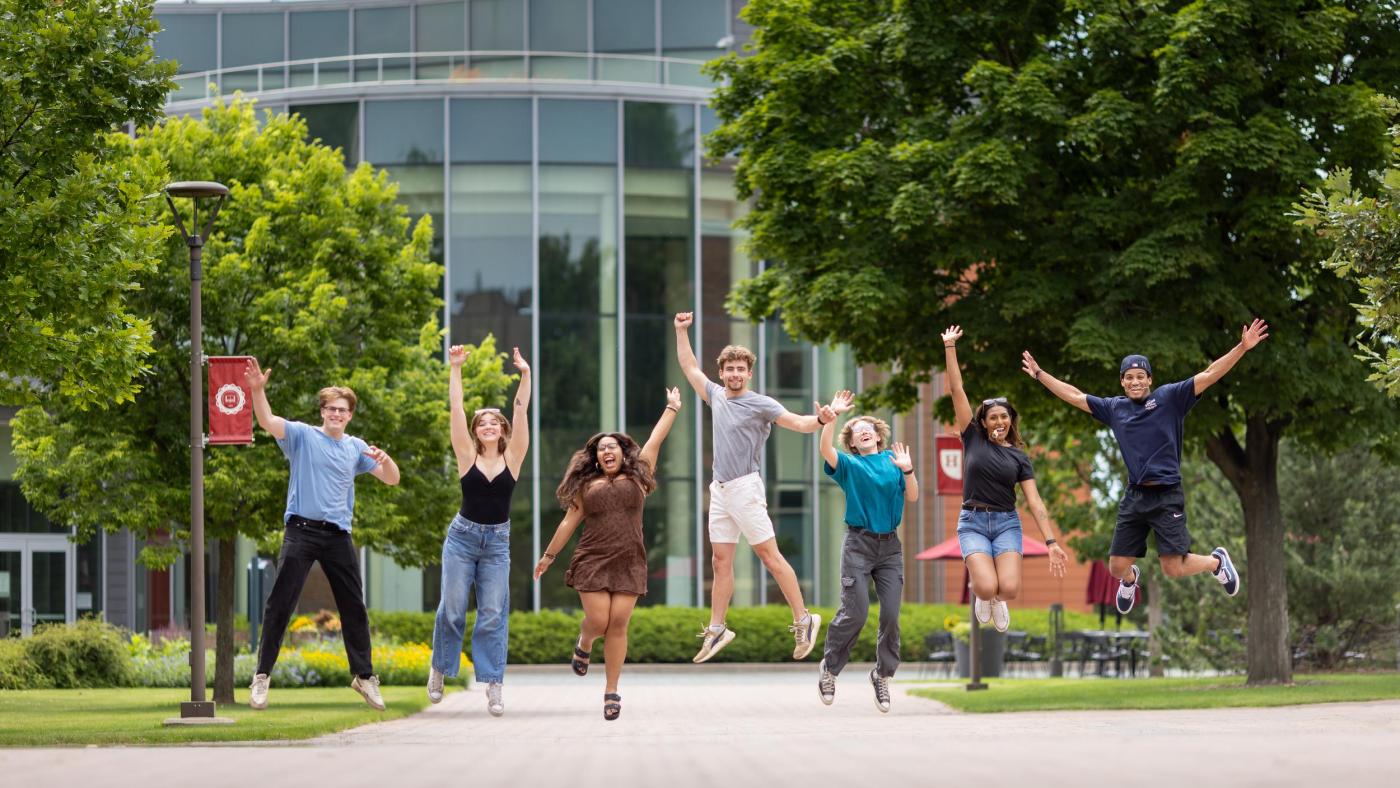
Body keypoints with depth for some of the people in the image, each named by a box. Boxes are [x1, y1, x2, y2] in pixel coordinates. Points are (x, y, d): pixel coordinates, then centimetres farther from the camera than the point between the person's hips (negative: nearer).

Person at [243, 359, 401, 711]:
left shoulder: (356, 448, 12)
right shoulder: (302, 435, 2)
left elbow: (392, 479, 11)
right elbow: (267, 421, -15)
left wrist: (385, 459, -12)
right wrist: (257, 390, -33)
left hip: (338, 535, 4)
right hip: (302, 531, -4)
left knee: (354, 606, 9)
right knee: (280, 605, -5)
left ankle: (363, 675, 21)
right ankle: (262, 676, -1)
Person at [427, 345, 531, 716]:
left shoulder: (512, 458, 2)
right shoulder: (467, 457, 0)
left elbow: (521, 413, -7)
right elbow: (455, 409, -5)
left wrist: (525, 376, -16)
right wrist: (455, 369, -9)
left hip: (497, 542, 0)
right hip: (462, 536, 0)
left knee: (493, 614, -4)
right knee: (452, 608, 0)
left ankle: (493, 687, -6)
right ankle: (439, 669, 22)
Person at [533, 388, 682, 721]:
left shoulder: (637, 478, 12)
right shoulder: (586, 487, 12)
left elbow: (655, 441, 15)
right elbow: (569, 523, 15)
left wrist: (672, 409, 20)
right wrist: (549, 556, 17)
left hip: (628, 564, 0)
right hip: (592, 562, 0)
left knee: (618, 625, -6)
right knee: (598, 621, -9)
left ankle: (612, 691, -1)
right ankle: (584, 644, 28)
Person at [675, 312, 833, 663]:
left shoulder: (761, 404, -7)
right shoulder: (716, 396, 11)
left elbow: (799, 423, -13)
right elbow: (689, 366, 25)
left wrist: (821, 420, -33)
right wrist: (681, 331, 24)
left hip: (745, 488, -6)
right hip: (720, 490, 6)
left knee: (769, 556, -8)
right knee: (721, 561, 8)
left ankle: (803, 620, -5)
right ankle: (716, 630, 12)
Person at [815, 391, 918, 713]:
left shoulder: (893, 460, 10)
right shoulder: (849, 464, 3)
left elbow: (912, 497, 3)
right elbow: (825, 450, -17)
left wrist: (908, 471, -14)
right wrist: (831, 418, -32)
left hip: (890, 545, 2)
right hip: (859, 544, -2)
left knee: (891, 614, -3)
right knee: (855, 613, -10)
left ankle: (883, 675, 13)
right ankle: (830, 669, 8)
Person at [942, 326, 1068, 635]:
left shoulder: (1019, 456, 6)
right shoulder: (973, 438, 3)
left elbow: (1035, 502, 0)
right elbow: (957, 389, 0)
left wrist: (1052, 542, -9)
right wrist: (949, 346, -5)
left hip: (1006, 523, 1)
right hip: (973, 522, -1)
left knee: (1010, 589, -21)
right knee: (988, 588, -24)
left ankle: (997, 599, 19)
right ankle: (980, 590, 17)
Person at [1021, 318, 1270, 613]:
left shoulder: (1169, 398, -3)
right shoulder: (1114, 408, 9)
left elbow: (1208, 376, -10)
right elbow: (1074, 396, 20)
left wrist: (1242, 348, -20)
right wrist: (1040, 374, 23)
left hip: (1166, 497, -4)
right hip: (1134, 497, 4)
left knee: (1174, 569, -10)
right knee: (1117, 568, 7)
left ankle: (1216, 561, 22)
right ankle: (1130, 579, 46)